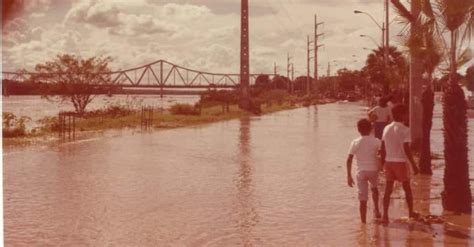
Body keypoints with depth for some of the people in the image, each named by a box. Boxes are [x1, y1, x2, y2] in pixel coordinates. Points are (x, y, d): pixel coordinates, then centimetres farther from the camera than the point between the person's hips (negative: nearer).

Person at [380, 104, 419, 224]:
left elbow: (383, 148, 6)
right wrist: (414, 165, -9)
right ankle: (411, 212, 29)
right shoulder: (404, 130, -13)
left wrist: (383, 162, 16)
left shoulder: (386, 128, 4)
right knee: (407, 188, 14)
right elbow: (406, 149, -15)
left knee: (388, 189, 6)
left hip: (388, 162, 5)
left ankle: (385, 215, 0)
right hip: (400, 162, -4)